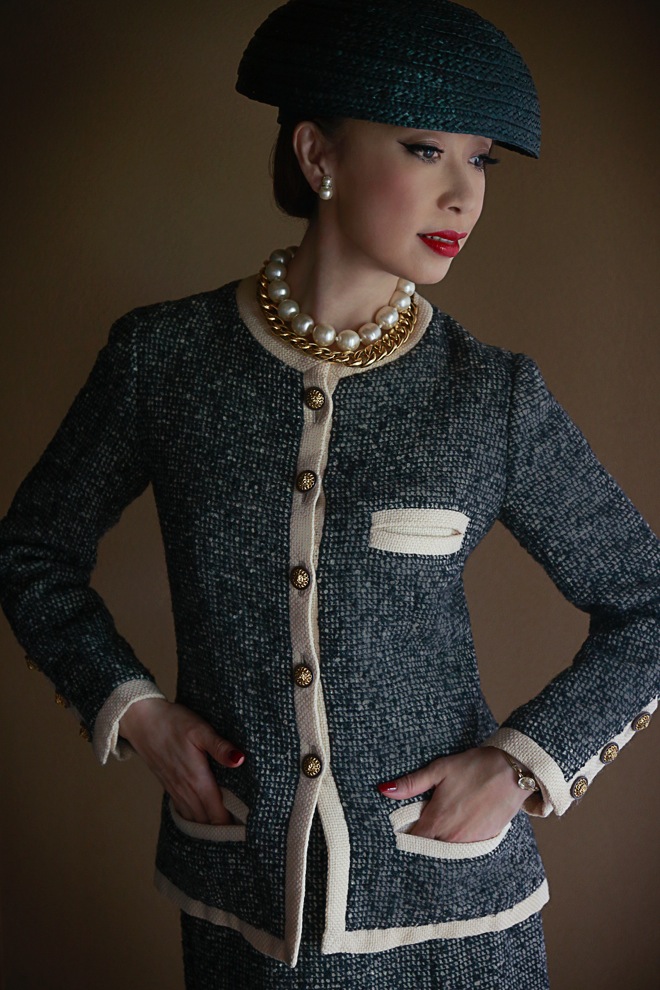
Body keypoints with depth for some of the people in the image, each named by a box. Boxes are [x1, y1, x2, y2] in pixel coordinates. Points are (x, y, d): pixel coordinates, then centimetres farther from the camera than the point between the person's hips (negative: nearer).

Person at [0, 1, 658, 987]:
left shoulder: (497, 397, -10)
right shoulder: (161, 357, -9)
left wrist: (524, 763, -10)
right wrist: (131, 708, -7)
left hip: (451, 896, 0)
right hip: (244, 889, 1)